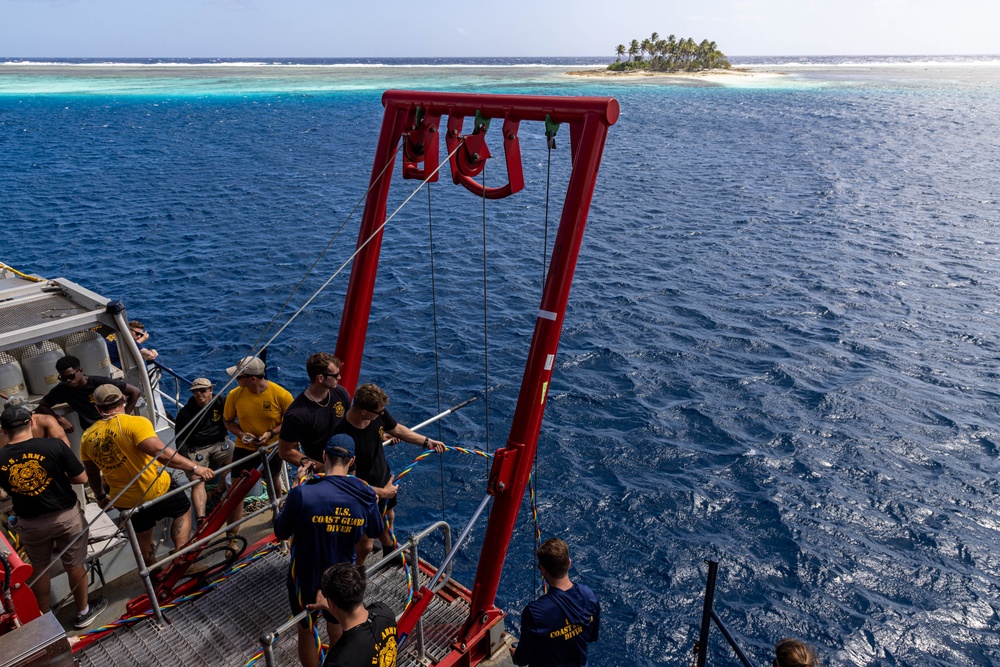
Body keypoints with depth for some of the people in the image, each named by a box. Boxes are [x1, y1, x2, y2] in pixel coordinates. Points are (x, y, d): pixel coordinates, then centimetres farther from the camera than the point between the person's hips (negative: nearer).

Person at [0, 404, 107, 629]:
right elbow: (82, 478, -15)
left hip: (29, 523, 2)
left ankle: (45, 617, 39)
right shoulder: (54, 446, -22)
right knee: (74, 565, 15)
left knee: (39, 570, 23)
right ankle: (83, 612, 32)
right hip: (66, 515, -2)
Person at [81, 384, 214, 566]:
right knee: (183, 510, 22)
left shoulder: (87, 437, -2)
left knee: (143, 537, 26)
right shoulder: (134, 423, -21)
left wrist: (101, 497, 30)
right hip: (156, 490, -5)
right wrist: (195, 467, -32)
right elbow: (161, 452, -34)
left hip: (123, 501, 5)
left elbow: (92, 474, 12)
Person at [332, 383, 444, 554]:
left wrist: (427, 442, 0)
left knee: (389, 515, 32)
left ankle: (390, 547, 61)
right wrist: (381, 492, -23)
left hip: (385, 478, 7)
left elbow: (397, 429, 1)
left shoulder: (379, 414, -22)